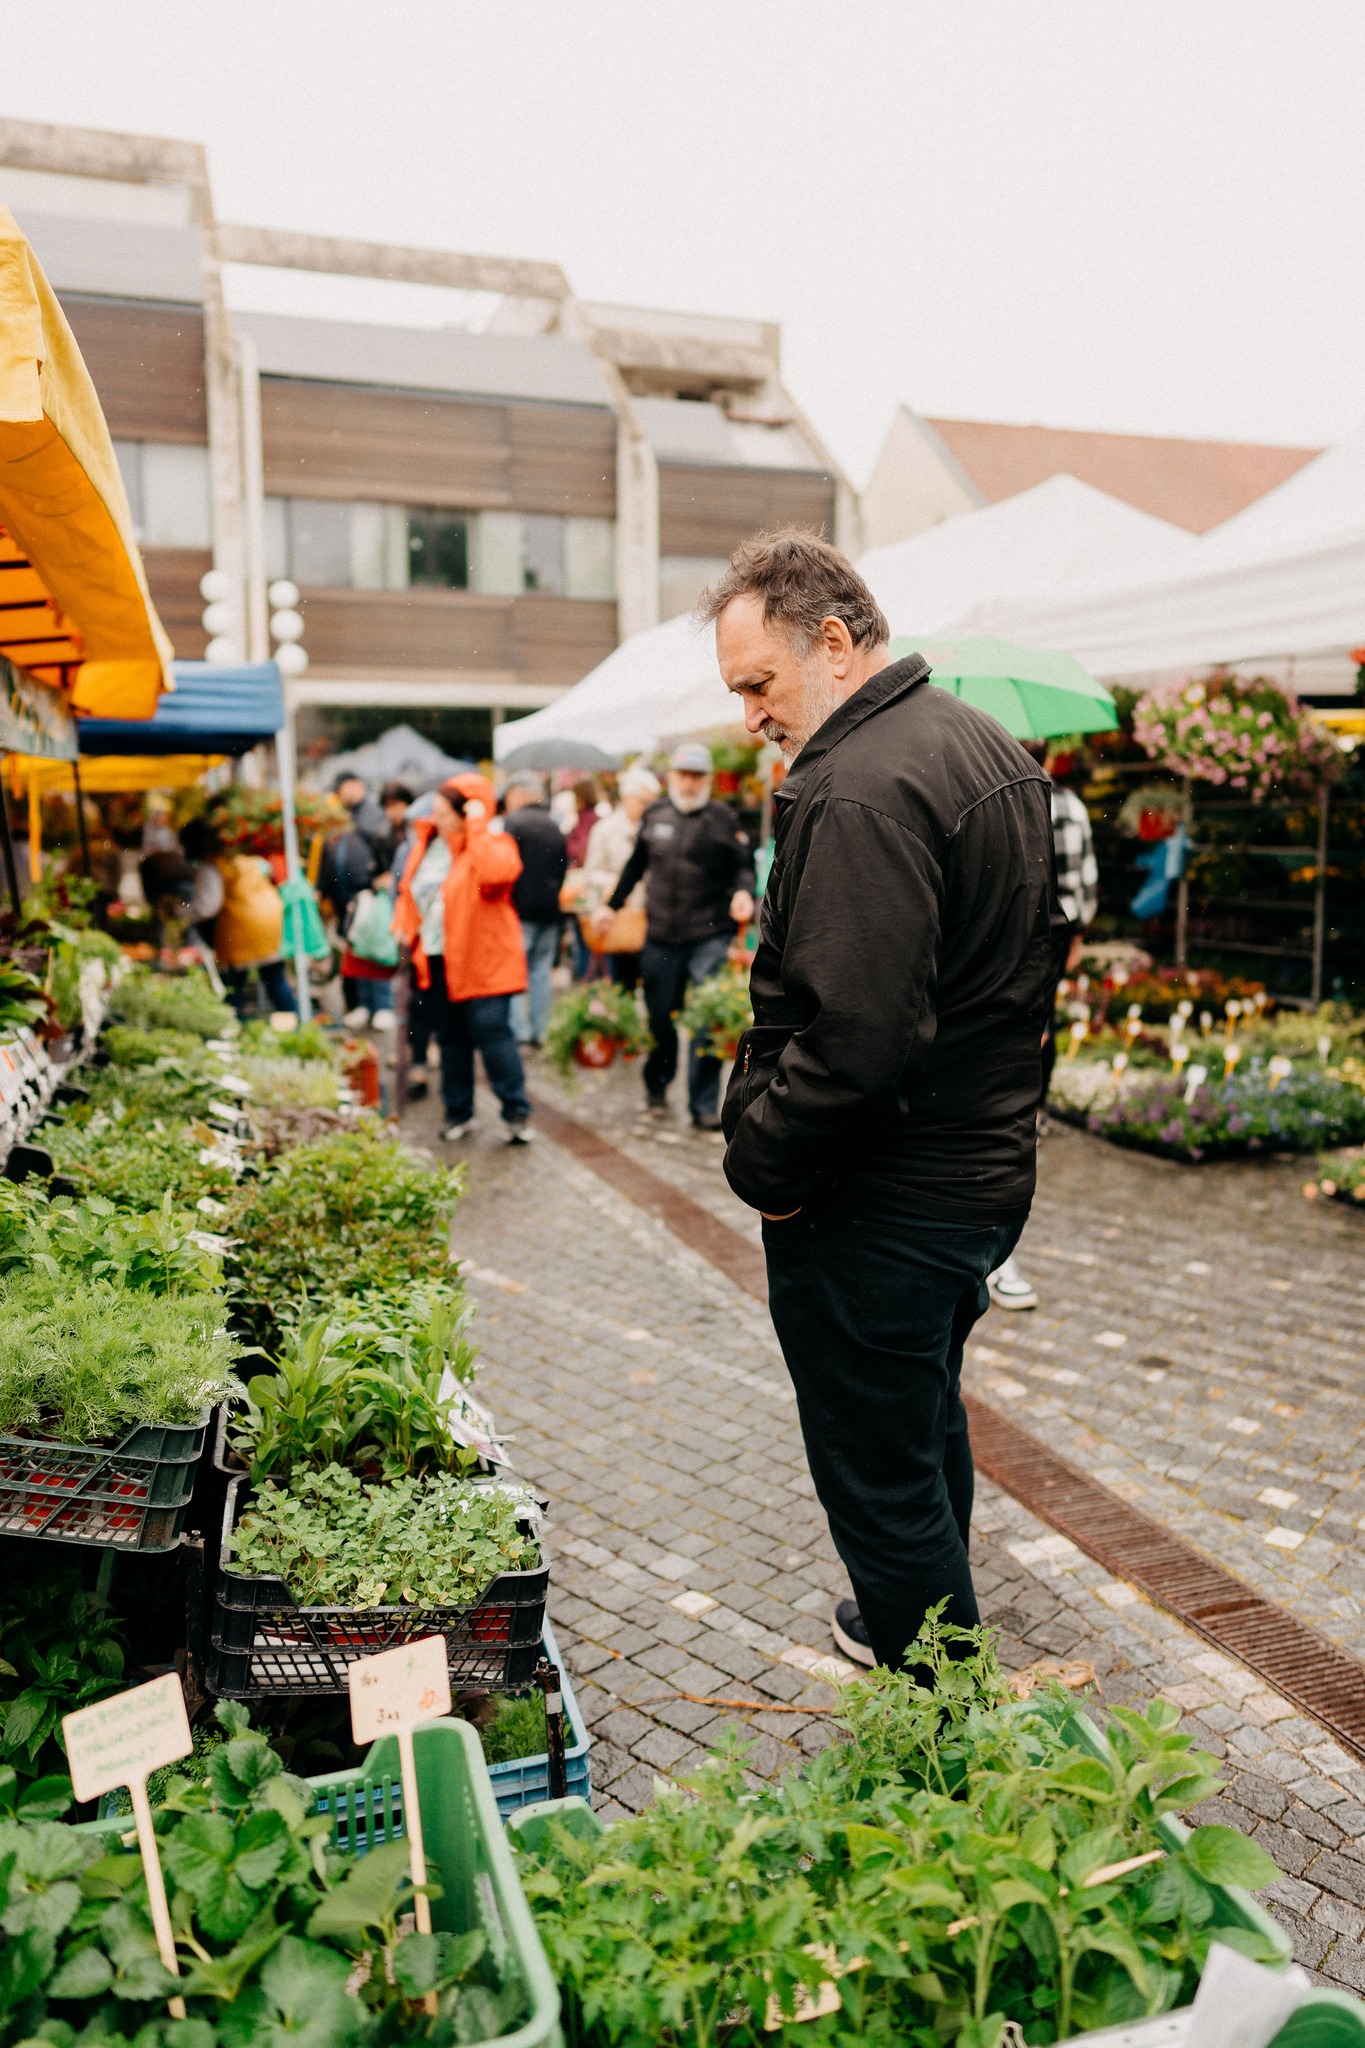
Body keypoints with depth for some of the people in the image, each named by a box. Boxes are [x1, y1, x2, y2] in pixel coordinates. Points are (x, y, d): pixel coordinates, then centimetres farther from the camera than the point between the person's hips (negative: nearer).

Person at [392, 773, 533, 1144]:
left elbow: (497, 871, -35)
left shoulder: (492, 843, -10)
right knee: (449, 1037, 12)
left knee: (491, 1032, -10)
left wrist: (478, 825, -25)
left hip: (482, 958, -7)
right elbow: (410, 887, 21)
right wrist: (404, 924, 5)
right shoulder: (427, 842, 10)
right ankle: (458, 1111, 23)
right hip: (438, 958, 7)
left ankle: (517, 1113, -2)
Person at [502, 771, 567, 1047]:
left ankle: (518, 1030, -8)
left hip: (520, 910, -7)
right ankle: (537, 1031, 12)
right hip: (550, 911, 7)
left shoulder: (514, 822, -8)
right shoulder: (554, 827, 15)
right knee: (541, 971, 10)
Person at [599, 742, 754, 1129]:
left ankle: (703, 1105, -1)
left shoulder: (724, 819, 2)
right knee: (659, 1015, 10)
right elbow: (636, 865, 22)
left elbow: (743, 865, 3)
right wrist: (611, 904, 24)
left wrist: (743, 892, -18)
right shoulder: (654, 817, 11)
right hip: (661, 936, 3)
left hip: (709, 937, -3)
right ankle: (656, 1086, 34)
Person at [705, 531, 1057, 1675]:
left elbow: (852, 1035, -31)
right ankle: (905, 1625, 48)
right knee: (928, 1429, 27)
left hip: (880, 1212, -10)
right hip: (989, 1168, 11)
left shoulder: (860, 790, -23)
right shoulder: (993, 747, 10)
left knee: (883, 1479, 5)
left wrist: (763, 1164, -16)